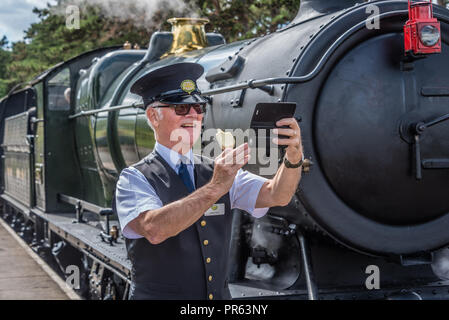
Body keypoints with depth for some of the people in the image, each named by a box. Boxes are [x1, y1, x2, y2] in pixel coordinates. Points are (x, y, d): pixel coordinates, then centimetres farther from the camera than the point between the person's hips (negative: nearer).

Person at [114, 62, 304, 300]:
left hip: (219, 294, 4)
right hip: (158, 295, -3)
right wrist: (214, 188, -29)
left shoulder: (219, 172, 8)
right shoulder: (135, 179, -5)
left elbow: (276, 196, -4)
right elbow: (154, 229, -23)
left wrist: (294, 156, -21)